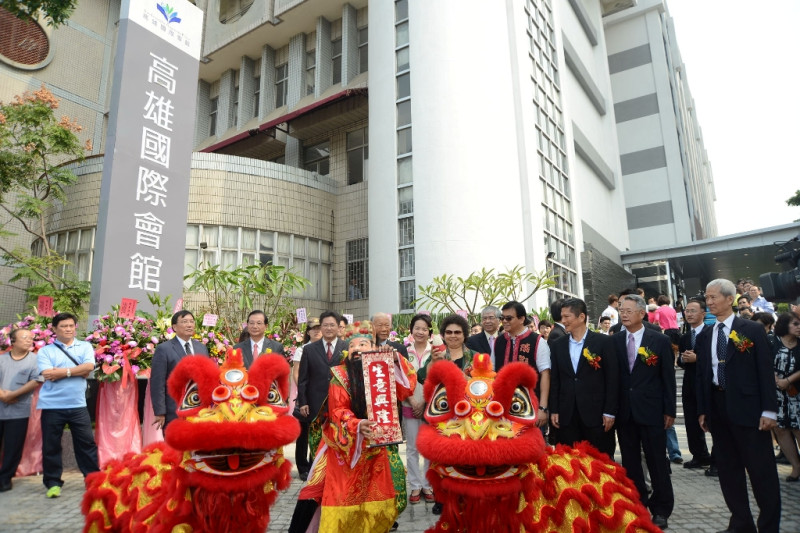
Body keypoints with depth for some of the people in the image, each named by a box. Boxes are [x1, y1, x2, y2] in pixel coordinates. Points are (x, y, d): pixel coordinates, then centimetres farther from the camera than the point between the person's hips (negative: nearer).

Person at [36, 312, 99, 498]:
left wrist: (62, 371, -11)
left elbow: (88, 368, -11)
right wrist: (75, 371, -11)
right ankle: (53, 483, 22)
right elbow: (47, 375, -13)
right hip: (52, 406, 0)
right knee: (51, 446, 8)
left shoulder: (85, 347, 6)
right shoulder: (45, 351, 2)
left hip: (78, 406, 1)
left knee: (87, 442, 5)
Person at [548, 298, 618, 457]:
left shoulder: (604, 342, -2)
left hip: (596, 414, -3)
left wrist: (610, 412, -7)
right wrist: (554, 410, 4)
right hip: (567, 416, 3)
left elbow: (612, 378, -4)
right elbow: (554, 380, 10)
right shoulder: (558, 345, 8)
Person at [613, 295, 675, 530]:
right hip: (624, 411, 3)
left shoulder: (660, 340, -3)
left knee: (657, 461, 8)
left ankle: (661, 509, 23)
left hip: (651, 410, -2)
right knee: (630, 462, 12)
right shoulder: (614, 341, 3)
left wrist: (670, 410, -3)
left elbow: (668, 377, -2)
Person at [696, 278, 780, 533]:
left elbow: (765, 371, -5)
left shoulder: (752, 330, -2)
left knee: (762, 469, 3)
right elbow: (701, 374, 9)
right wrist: (702, 410, 7)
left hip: (747, 407, -4)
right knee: (727, 468, 11)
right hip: (717, 406, 5)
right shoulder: (704, 335, 9)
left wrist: (769, 410, -10)